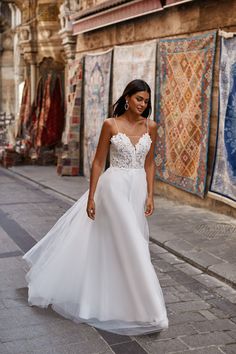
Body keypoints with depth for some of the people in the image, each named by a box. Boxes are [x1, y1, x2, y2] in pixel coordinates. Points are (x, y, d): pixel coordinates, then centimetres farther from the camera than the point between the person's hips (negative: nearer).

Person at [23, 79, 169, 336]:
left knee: (132, 242, 11)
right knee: (128, 245, -5)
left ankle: (123, 299, 31)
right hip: (115, 186, -4)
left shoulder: (150, 126, 4)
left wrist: (150, 195, 2)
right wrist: (91, 196, -6)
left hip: (138, 188, 5)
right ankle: (144, 308, 4)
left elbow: (149, 163, 9)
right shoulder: (111, 124, -7)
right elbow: (98, 162, -4)